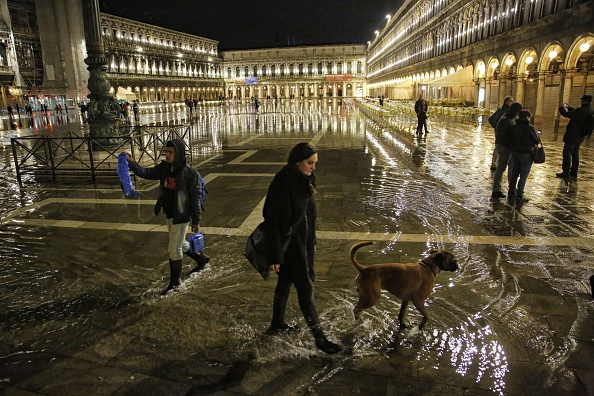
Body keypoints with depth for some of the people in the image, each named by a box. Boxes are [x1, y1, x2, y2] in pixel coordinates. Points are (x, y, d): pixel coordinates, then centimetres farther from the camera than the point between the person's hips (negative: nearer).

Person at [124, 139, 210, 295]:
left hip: (181, 216, -7)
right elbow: (147, 173, 3)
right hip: (169, 215, 7)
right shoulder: (165, 168, 1)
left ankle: (175, 282, 20)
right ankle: (201, 258, 48)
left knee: (174, 249, 1)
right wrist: (131, 163, -13)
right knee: (180, 244, 24)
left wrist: (196, 221, -12)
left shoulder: (190, 173, -19)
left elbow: (195, 198, -15)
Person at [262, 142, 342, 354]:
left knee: (286, 282, 21)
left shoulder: (305, 179, 3)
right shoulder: (283, 182, -23)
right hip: (289, 243, -9)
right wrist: (275, 255, -21)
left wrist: (310, 239, 18)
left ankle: (277, 324, 39)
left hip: (303, 239, 9)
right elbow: (272, 219, -22)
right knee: (305, 287, 0)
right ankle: (319, 337, 13)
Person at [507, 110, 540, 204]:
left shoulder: (514, 127, 2)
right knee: (523, 176, 3)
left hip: (515, 152, 4)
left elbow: (511, 139, 7)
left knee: (513, 174, 11)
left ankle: (511, 194, 12)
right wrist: (538, 138, 17)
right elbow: (536, 140, -3)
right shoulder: (529, 127, -11)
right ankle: (519, 196, 5)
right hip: (526, 154, -4)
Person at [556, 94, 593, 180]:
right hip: (580, 137, 9)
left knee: (567, 154, -1)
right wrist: (568, 108, 17)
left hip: (572, 137, -9)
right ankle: (574, 173, 22)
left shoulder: (582, 110, -22)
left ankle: (565, 172, 1)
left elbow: (566, 114, -19)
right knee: (575, 154, 16)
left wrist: (562, 107, -1)